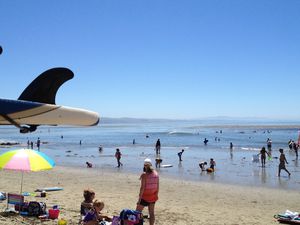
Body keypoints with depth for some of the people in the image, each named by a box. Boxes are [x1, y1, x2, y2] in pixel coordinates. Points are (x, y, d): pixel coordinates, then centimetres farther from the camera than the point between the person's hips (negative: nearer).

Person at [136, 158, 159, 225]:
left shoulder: (144, 174, -17)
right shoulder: (156, 173, 1)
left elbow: (142, 187, -19)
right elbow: (158, 186, 7)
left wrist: (139, 199, -14)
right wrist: (156, 195, 19)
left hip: (145, 197, -6)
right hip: (153, 196, 6)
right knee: (151, 213, 15)